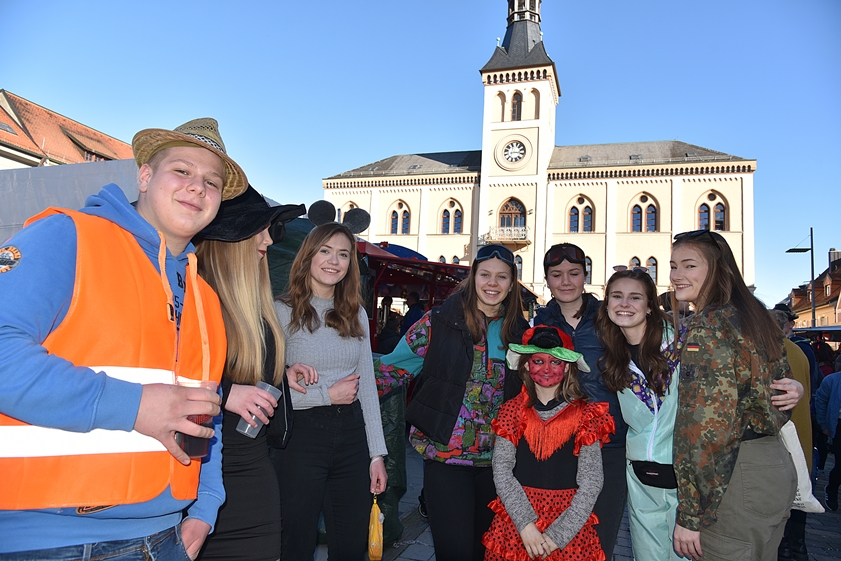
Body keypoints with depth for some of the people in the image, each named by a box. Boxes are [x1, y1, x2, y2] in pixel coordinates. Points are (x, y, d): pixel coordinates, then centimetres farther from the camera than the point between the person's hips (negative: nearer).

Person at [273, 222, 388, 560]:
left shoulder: (356, 314, 8)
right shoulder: (282, 312, -8)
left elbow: (368, 384, 9)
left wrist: (377, 453, 6)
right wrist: (326, 395, -13)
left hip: (352, 432, 5)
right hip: (301, 434, -4)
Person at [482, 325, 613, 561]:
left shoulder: (585, 415, -4)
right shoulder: (512, 411, 0)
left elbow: (591, 482, -7)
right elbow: (502, 471, -5)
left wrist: (558, 534, -15)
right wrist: (525, 523, -17)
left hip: (570, 526, -1)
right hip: (515, 522, 1)